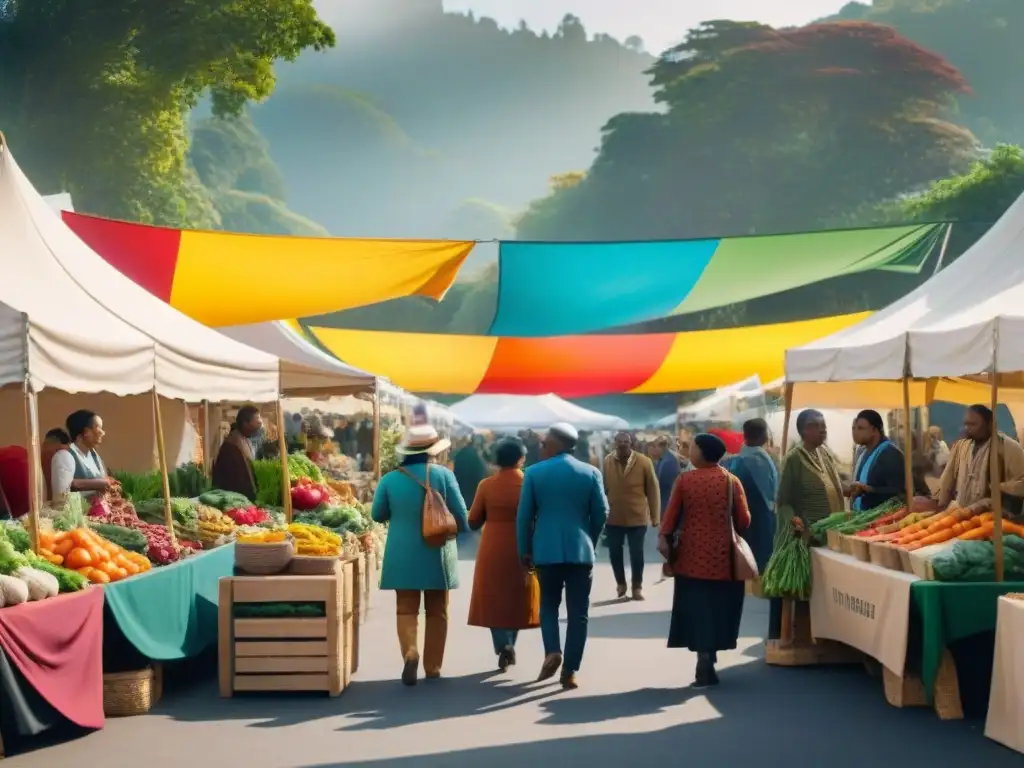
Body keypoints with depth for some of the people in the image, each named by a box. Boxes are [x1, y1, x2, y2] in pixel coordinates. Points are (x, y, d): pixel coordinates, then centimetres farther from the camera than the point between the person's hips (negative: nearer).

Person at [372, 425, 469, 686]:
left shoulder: (390, 479, -4)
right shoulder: (443, 475, -8)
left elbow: (378, 515, 6)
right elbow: (461, 515, -4)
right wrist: (465, 528, 18)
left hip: (403, 555, 0)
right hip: (438, 555, 0)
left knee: (406, 608, 6)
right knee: (437, 612, 10)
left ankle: (410, 651, -19)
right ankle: (432, 667, 12)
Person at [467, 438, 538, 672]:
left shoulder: (486, 485, -5)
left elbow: (473, 522, 0)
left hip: (493, 552, 0)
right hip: (521, 551, 0)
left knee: (494, 600, 8)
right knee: (516, 599, 16)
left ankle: (503, 646, -6)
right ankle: (508, 644, 18)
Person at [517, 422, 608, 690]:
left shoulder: (534, 473, -3)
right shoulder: (591, 473, 0)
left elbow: (524, 515, -1)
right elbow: (601, 513, 2)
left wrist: (524, 550, 10)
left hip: (546, 550, 0)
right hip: (581, 550, 0)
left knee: (548, 605, 17)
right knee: (578, 612, 5)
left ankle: (552, 651, -5)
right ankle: (570, 672, 3)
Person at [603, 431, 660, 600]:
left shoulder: (644, 462, -10)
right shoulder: (607, 461, -7)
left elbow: (653, 490, -5)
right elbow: (602, 488, -1)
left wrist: (655, 516, -3)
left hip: (637, 517, -1)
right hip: (613, 517, 1)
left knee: (637, 554, 6)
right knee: (615, 552, 10)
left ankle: (637, 587, 23)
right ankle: (620, 583, 32)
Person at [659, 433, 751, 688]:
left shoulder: (685, 479, -5)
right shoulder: (732, 481, -2)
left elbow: (672, 514, -4)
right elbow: (744, 520, 0)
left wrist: (665, 538, 4)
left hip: (692, 554, -1)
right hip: (721, 555, 1)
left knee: (696, 607, 4)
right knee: (716, 607, 11)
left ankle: (705, 664, -1)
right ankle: (707, 665, 13)